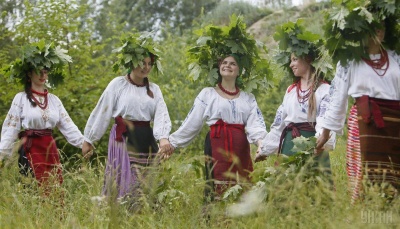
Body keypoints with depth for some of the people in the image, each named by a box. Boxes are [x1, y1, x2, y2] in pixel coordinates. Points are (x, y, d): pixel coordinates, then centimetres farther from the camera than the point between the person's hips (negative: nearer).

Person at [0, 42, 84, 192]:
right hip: (31, 150, -4)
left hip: (51, 150, 5)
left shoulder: (54, 99, 11)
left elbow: (68, 126, 8)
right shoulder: (21, 98, -1)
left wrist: (84, 143, -2)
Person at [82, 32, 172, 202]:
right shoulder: (117, 84, -2)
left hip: (147, 141, 4)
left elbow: (161, 115, -5)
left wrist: (163, 138, -24)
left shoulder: (154, 89, 9)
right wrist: (88, 140, 4)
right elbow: (101, 113, 2)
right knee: (125, 186, -6)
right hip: (123, 140, -4)